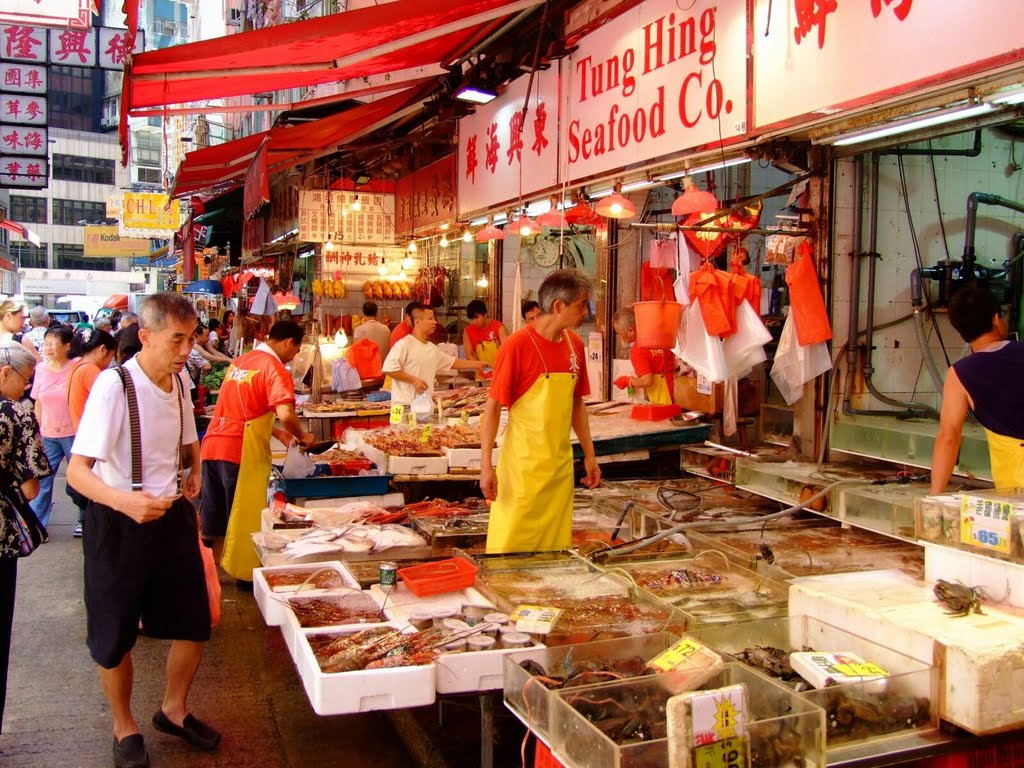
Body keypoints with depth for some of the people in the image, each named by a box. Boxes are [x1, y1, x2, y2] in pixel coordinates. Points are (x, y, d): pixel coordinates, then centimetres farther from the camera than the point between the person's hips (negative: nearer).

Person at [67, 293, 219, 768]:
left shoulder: (180, 380, 1)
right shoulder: (113, 386, -21)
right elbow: (77, 470, -28)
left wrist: (193, 472, 6)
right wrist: (126, 501, -43)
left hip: (173, 514, 6)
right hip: (118, 521, -6)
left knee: (194, 623, 12)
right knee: (115, 638, 8)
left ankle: (174, 710, 37)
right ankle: (124, 729, 33)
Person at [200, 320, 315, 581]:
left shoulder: (240, 361, 17)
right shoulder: (275, 368, -10)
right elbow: (286, 414, -23)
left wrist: (277, 433, 24)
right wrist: (302, 436, -5)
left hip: (212, 445, 8)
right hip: (242, 451, -7)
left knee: (214, 515, 17)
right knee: (245, 516, 6)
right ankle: (246, 573, 16)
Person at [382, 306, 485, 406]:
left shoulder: (432, 348, 14)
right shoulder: (404, 344, -11)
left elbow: (452, 362, 26)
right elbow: (389, 368, -17)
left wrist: (476, 364, 23)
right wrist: (414, 380, -18)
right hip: (405, 405, -8)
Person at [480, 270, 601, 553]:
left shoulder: (575, 344, 6)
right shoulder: (518, 345, -13)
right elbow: (493, 407, -11)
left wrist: (589, 455, 15)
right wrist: (486, 465, -15)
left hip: (561, 465, 6)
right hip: (522, 466, -6)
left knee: (557, 546, 12)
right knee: (510, 549, 2)